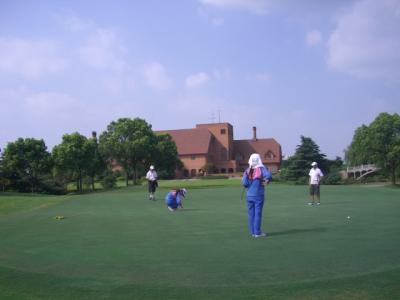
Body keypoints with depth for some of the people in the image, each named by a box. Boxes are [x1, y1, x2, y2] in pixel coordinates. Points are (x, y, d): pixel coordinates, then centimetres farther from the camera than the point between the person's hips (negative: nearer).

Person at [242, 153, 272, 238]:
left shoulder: (247, 171, 1)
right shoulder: (261, 169, -6)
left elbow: (244, 183, -6)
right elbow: (268, 176, -24)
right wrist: (266, 181, -5)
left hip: (250, 195, 3)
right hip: (258, 195, -3)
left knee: (251, 213, 9)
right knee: (258, 213, 1)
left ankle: (252, 232, 13)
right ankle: (257, 232, 3)